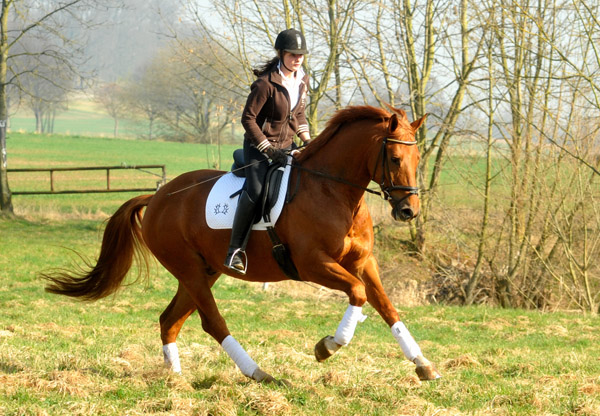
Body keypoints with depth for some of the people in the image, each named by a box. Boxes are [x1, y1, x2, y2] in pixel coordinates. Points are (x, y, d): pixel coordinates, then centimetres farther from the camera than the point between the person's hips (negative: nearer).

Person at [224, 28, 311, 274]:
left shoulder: (302, 81, 6)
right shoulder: (266, 83, -17)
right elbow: (248, 119, -16)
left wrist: (308, 141, 6)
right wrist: (269, 150, -19)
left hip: (286, 147, 7)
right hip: (259, 146, -7)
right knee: (255, 191, -27)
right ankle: (235, 250, -24)